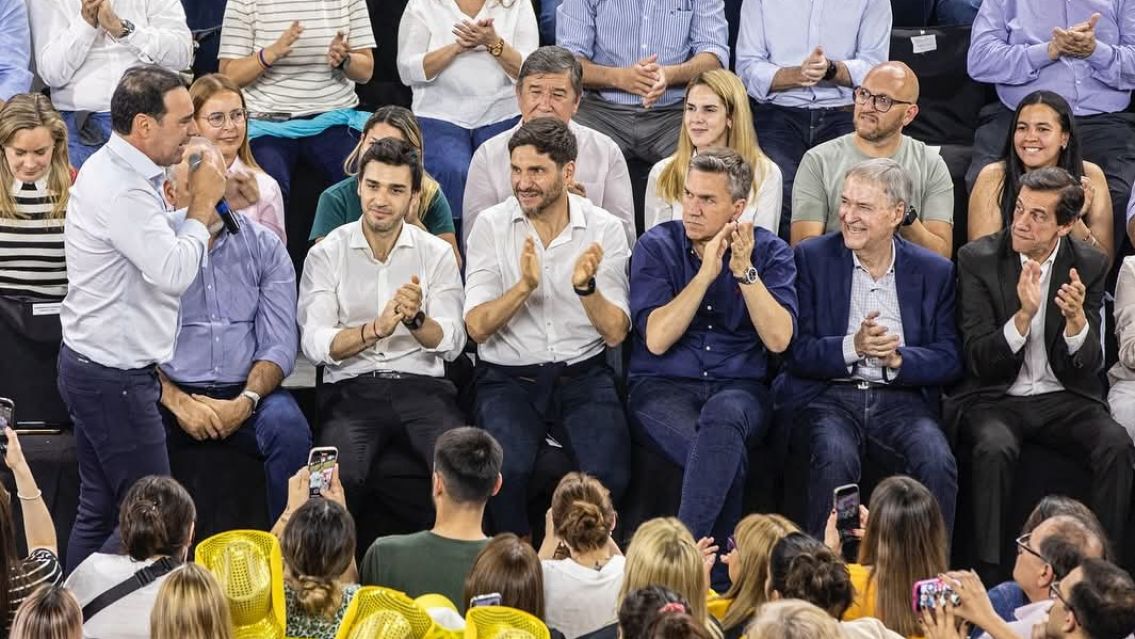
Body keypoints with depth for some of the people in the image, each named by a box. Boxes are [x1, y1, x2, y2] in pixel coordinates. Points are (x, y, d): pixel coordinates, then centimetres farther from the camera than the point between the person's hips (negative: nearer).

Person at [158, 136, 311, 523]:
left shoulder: (264, 247, 8)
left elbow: (279, 345, 3)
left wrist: (246, 401, -14)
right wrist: (178, 403, -16)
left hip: (245, 392, 1)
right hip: (172, 390, -1)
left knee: (289, 428, -31)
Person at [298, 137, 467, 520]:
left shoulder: (437, 254, 10)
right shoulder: (327, 254, 6)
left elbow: (452, 344, 2)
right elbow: (314, 344, -5)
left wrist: (416, 319, -18)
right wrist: (376, 329, -20)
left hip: (421, 386, 1)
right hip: (352, 387, -1)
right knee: (340, 475, -31)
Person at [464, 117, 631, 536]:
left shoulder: (604, 230, 1)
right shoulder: (491, 226, -1)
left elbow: (616, 333, -5)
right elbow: (477, 326, -9)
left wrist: (586, 287, -23)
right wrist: (524, 286, -26)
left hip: (582, 375, 1)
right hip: (508, 376, -1)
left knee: (609, 473, -26)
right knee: (508, 469, -30)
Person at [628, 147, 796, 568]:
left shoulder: (770, 252, 6)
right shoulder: (657, 247, 3)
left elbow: (778, 339, -7)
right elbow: (656, 339, -9)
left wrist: (744, 271, -14)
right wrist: (706, 273, -13)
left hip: (739, 390, 1)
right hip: (663, 389, -1)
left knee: (723, 417, -39)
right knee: (729, 459, -35)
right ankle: (722, 561, -22)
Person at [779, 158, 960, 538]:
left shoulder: (935, 272, 10)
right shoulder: (812, 259, 6)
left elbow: (950, 360, 4)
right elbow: (795, 351, -1)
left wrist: (899, 359, -15)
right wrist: (852, 347, -18)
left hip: (901, 400, 1)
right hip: (828, 396, -1)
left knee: (938, 463, -29)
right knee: (837, 458, -33)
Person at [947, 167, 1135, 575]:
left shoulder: (1089, 265, 1)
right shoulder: (978, 258, -5)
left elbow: (1089, 365, -3)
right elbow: (977, 360, -11)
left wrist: (1076, 321, -25)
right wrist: (1024, 315, -28)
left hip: (1064, 399, 2)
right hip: (995, 398, -2)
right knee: (995, 448, -35)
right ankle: (990, 570, -26)